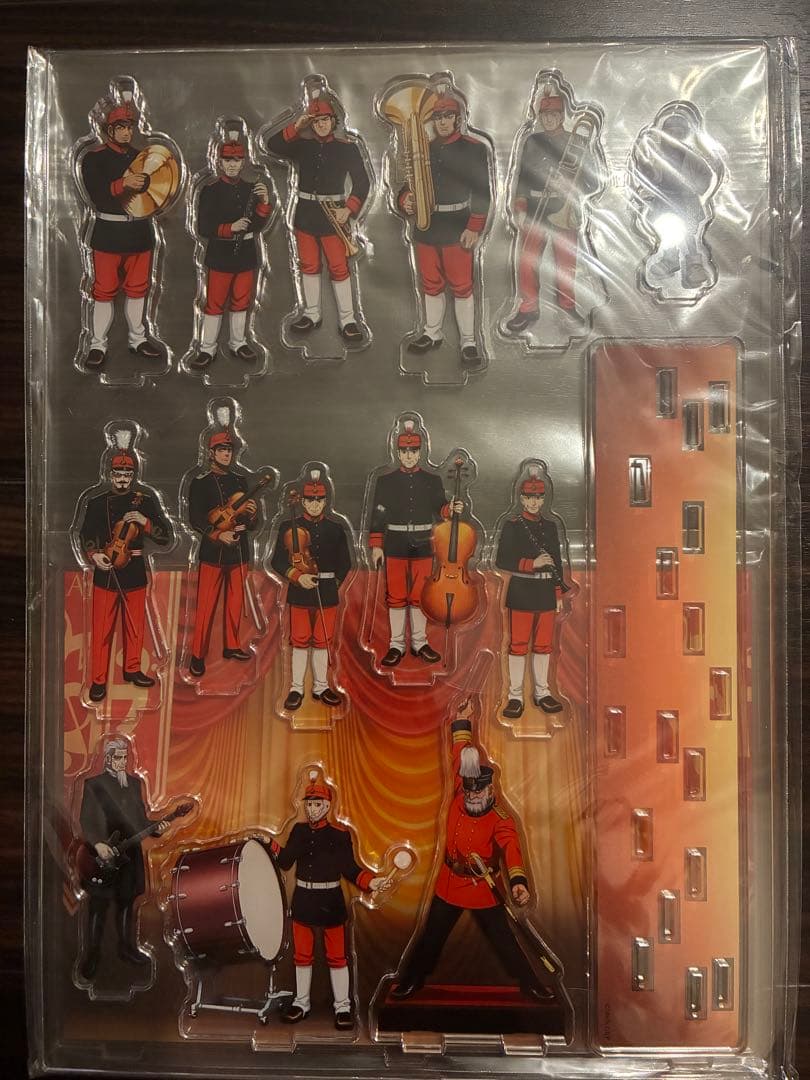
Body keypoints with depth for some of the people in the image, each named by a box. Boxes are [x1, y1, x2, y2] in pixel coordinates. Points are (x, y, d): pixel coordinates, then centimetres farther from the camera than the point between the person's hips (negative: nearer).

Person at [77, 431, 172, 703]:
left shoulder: (146, 501, 1)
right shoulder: (96, 502, 2)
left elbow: (166, 537, -2)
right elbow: (85, 535, 11)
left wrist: (143, 521, -17)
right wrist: (94, 555, -9)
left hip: (134, 572, 1)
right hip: (106, 573, -1)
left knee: (135, 626, 12)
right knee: (102, 628, 1)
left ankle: (132, 670, 31)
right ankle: (98, 680, 12)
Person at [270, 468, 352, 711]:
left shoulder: (336, 529, 3)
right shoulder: (290, 527, -2)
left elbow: (345, 563, 10)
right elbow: (277, 561, -2)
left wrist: (333, 584, 2)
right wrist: (297, 576, -15)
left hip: (327, 593, 1)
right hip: (299, 593, -1)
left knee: (322, 641, 9)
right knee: (300, 641, 5)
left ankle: (321, 686, 22)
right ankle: (296, 688, 16)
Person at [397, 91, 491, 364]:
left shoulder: (475, 149, -2)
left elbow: (482, 193, -5)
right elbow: (412, 184, 18)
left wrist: (474, 228, -13)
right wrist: (406, 201, -5)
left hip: (458, 229, -5)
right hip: (426, 228, 5)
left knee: (461, 286, -3)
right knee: (430, 284, 13)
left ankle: (468, 341, 6)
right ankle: (432, 332, 28)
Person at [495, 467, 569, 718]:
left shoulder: (550, 527, 10)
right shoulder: (512, 526, -4)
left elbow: (557, 563, 13)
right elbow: (501, 560, -11)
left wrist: (559, 594, 10)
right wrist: (532, 563, -18)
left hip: (546, 594, 4)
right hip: (522, 593, -4)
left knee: (543, 644, 10)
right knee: (518, 645, 0)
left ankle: (542, 692, 21)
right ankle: (515, 696, 8)